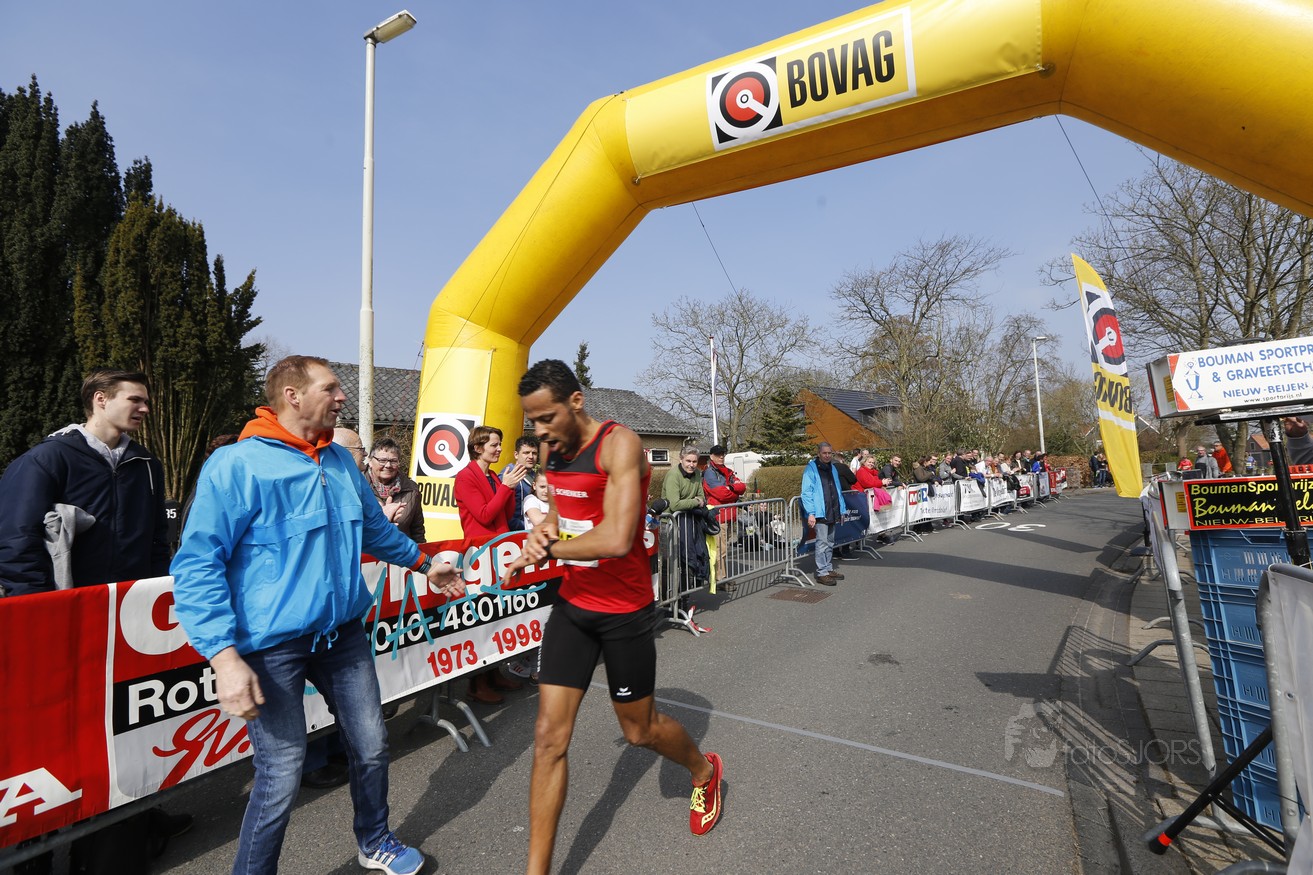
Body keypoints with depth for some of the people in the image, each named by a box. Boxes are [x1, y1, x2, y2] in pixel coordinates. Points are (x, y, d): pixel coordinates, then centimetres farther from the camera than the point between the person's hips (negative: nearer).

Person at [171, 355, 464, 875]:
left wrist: (423, 563, 30)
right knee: (281, 776, 1)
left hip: (344, 632, 6)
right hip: (273, 644, -6)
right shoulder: (237, 465, -14)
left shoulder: (340, 461, 7)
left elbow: (375, 527, 22)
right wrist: (224, 655, -24)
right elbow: (197, 565, -17)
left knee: (371, 748, 16)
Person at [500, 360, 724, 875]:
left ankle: (705, 772, 48)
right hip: (573, 603, 6)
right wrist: (544, 530, -6)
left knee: (640, 730, 15)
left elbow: (617, 539, -33)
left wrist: (544, 549, -20)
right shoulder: (552, 448, 2)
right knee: (549, 737, 1)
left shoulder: (619, 444, -22)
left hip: (624, 611, -5)